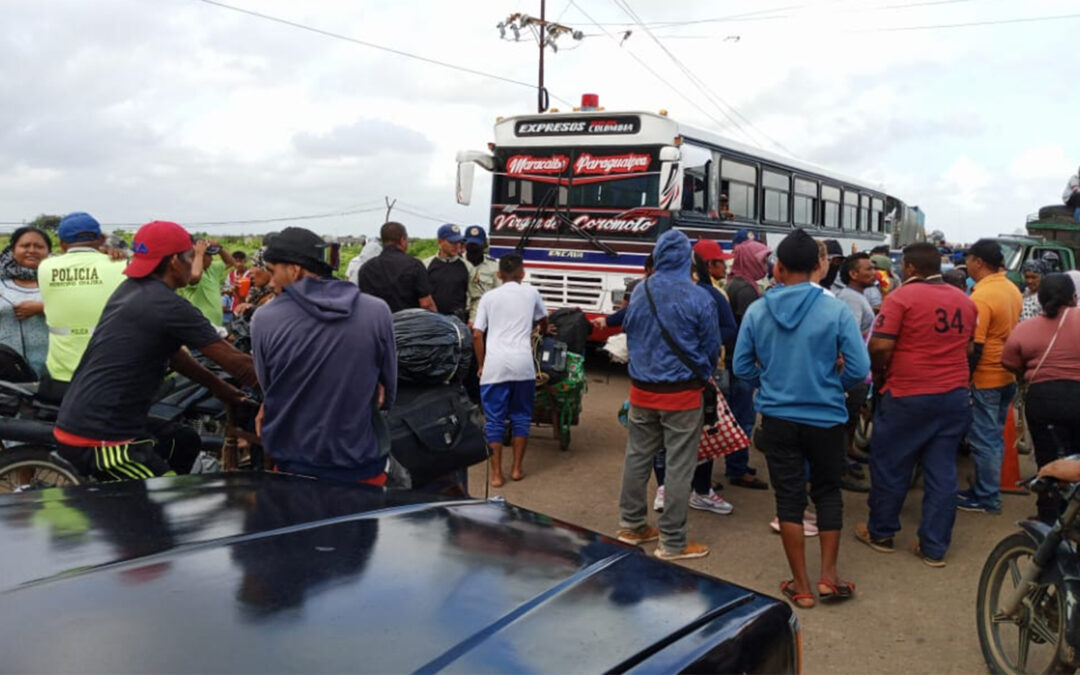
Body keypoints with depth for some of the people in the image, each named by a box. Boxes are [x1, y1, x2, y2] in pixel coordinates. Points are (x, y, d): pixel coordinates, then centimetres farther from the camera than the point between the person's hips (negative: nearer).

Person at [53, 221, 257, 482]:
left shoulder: (130, 289, 11)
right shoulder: (169, 306, -16)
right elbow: (234, 360, -12)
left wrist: (218, 387, 24)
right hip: (98, 441, -10)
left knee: (186, 441, 24)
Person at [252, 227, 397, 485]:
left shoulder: (265, 319, -11)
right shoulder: (377, 312, -9)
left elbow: (267, 390, 1)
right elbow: (387, 395, 0)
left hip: (290, 466, 0)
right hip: (362, 467, 1)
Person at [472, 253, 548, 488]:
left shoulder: (489, 297, 10)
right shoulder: (531, 293, 13)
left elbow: (477, 335, 5)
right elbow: (543, 322, 32)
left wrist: (481, 365, 16)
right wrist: (542, 335, 54)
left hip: (495, 365, -1)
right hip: (523, 364, 1)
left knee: (495, 419, 6)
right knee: (521, 416, 15)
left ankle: (496, 473, 8)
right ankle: (517, 468, 20)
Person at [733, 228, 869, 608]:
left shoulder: (757, 312, -6)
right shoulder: (835, 311, -11)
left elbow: (742, 367, 1)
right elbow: (859, 369, -10)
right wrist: (832, 385, 10)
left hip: (778, 418, 1)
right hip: (826, 418, 0)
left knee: (789, 498, 10)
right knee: (828, 493, 19)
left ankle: (801, 586, 17)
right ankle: (829, 577, 20)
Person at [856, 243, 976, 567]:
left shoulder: (902, 296, -12)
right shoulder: (965, 301, 8)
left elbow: (880, 347, -17)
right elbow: (967, 347, 18)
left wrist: (878, 373, 0)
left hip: (908, 396, -5)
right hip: (955, 395, 6)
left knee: (889, 466, 10)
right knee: (942, 471, 8)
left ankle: (881, 533, 23)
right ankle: (934, 547, 13)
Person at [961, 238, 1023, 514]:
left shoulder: (981, 297, -21)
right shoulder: (1013, 289, 6)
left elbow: (974, 347, -22)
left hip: (985, 379, -9)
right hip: (1008, 376, 9)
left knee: (983, 439, 1)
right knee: (995, 437, 16)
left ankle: (987, 498, 9)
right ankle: (988, 489, 26)